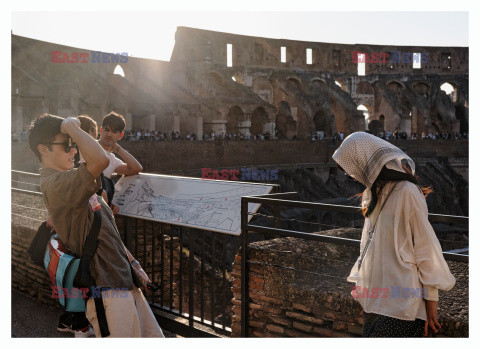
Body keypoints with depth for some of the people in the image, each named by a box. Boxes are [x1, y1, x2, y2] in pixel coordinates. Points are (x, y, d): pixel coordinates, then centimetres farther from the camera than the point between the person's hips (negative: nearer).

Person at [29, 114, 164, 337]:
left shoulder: (67, 181, 16)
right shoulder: (55, 184, -18)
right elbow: (100, 159, -37)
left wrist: (133, 264, 15)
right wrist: (71, 127, -20)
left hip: (125, 283, 10)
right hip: (107, 289, -10)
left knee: (152, 337, 14)